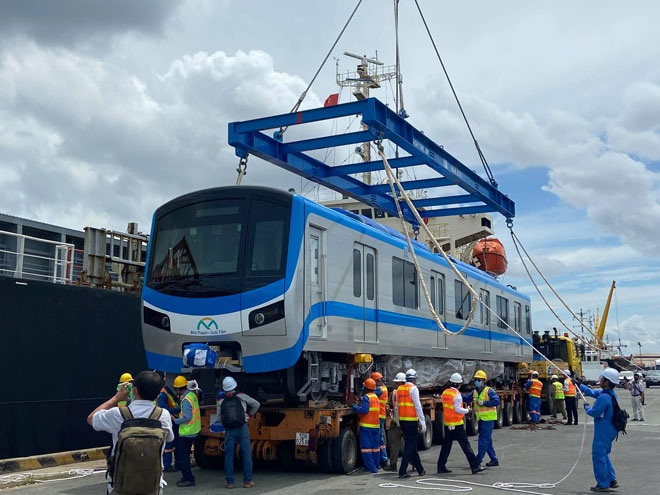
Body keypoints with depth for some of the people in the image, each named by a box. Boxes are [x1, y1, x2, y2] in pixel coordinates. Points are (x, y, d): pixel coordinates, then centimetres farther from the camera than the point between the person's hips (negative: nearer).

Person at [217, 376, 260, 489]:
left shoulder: (221, 401, 5)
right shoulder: (242, 396, 3)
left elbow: (219, 417, 5)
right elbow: (256, 404, 10)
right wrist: (249, 414, 21)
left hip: (229, 430, 1)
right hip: (243, 428, -1)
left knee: (229, 457, 8)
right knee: (246, 455, 4)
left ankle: (230, 482, 9)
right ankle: (247, 481, 5)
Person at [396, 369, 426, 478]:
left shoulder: (399, 389, 11)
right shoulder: (413, 388, -9)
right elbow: (418, 406, -13)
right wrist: (422, 423, -10)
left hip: (402, 420, 7)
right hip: (411, 421, -7)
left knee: (412, 445, 15)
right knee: (410, 446, -2)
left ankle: (420, 470, 24)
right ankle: (402, 471, -6)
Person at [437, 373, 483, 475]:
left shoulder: (445, 392, 8)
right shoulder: (457, 395, -15)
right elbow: (458, 409, -20)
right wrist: (467, 410, -3)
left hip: (447, 423, 7)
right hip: (457, 424, -7)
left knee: (446, 445, 13)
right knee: (465, 444, -4)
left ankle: (441, 466, 14)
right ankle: (475, 466, -2)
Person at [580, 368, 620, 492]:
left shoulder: (604, 397, -25)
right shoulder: (612, 393, 7)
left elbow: (594, 412, -22)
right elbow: (593, 393, 19)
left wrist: (586, 407, -1)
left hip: (603, 430, -10)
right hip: (610, 429, 10)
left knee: (598, 455, 0)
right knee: (603, 454, 21)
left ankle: (603, 484, 7)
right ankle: (612, 480, 24)